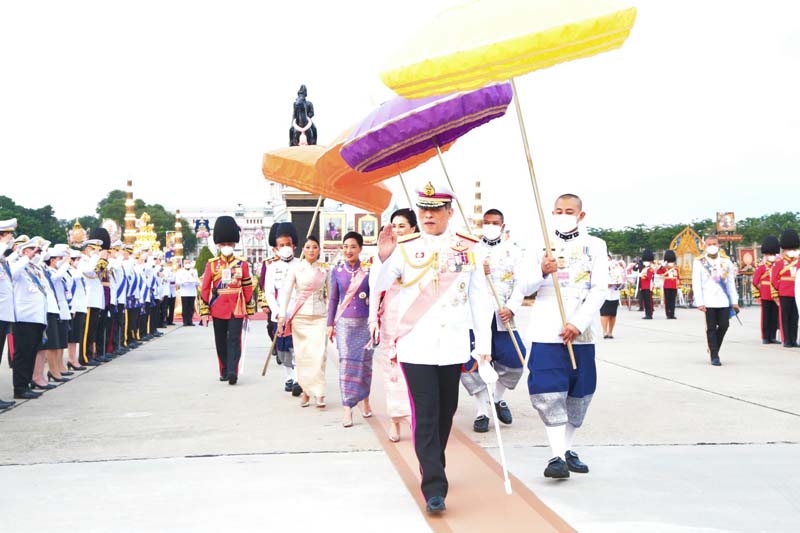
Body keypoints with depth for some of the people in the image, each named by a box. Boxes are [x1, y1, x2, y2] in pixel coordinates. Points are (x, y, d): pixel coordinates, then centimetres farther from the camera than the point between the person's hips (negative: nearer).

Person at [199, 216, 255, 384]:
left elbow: (248, 288, 6)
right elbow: (205, 288, 1)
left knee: (234, 340, -8)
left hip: (236, 309, -1)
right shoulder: (212, 264, 2)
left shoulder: (242, 264, 3)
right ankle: (224, 371, 22)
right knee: (221, 342, 10)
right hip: (218, 309, 1)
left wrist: (250, 310, 7)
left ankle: (232, 371, -13)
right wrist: (204, 311, -2)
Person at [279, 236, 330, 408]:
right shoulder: (296, 269, 3)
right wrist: (282, 315, -5)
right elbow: (286, 292, 1)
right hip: (300, 316, 0)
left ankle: (319, 393, -7)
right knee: (302, 354, 1)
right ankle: (305, 391, 11)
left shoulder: (325, 269, 5)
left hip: (320, 316, 0)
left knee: (319, 354, -10)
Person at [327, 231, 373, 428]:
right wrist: (330, 324, 7)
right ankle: (347, 409, -3)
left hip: (365, 322, 0)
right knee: (346, 363, -5)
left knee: (365, 362, 6)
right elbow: (333, 299, 9)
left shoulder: (368, 270, 0)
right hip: (344, 323, 0)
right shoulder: (337, 271, 4)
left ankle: (365, 401, 25)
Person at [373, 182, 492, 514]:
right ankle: (434, 488, -5)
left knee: (446, 412, 13)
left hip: (453, 346, 3)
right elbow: (379, 289, -6)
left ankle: (433, 470, 33)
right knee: (426, 415, -7)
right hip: (416, 346, -2)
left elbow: (479, 299, 7)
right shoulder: (404, 248, 1)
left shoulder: (469, 248, 6)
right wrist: (384, 257, -22)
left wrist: (484, 344, 5)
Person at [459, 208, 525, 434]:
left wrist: (511, 308, -14)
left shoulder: (513, 251, 10)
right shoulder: (471, 250, 9)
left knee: (514, 361, -1)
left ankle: (498, 398, 26)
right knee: (471, 364, -5)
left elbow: (520, 284, 2)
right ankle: (483, 411, 10)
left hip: (502, 316, 1)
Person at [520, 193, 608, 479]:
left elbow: (600, 290, -2)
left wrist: (578, 323, -14)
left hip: (581, 332, 1)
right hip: (546, 331, -1)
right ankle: (557, 455, -9)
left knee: (579, 394, 8)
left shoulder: (595, 245, 7)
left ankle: (567, 448, 23)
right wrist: (542, 272, -20)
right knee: (548, 392, -11)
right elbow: (526, 287, 3)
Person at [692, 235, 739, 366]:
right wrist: (699, 302, -10)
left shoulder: (726, 262, 11)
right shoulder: (699, 262, 1)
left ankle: (713, 348, 23)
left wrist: (734, 301, 7)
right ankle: (714, 356, 6)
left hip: (724, 300, 3)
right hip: (708, 301, -3)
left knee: (724, 325, 1)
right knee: (711, 328, 0)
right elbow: (696, 283, -3)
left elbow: (731, 282, 12)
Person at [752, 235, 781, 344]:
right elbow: (755, 281, -3)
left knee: (775, 317, 5)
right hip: (765, 297, -4)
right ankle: (765, 338, 5)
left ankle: (773, 337, 12)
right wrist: (757, 295, -5)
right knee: (766, 317, 1)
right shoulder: (761, 267, -3)